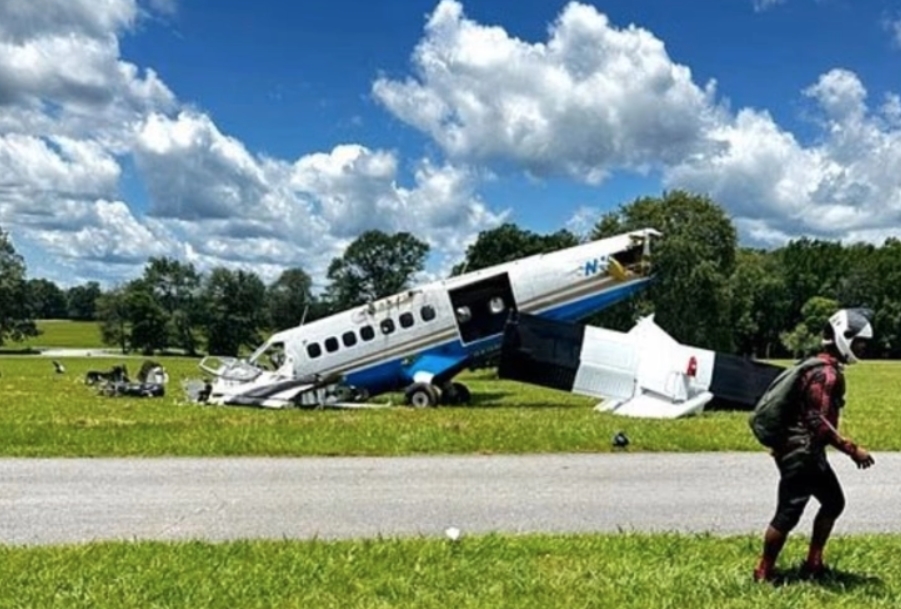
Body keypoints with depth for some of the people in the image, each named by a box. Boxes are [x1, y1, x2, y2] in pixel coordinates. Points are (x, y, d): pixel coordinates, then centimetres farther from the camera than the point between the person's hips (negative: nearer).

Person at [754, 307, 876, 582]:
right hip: (800, 453, -11)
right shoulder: (826, 373, -19)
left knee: (834, 502, 19)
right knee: (788, 514, -4)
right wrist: (852, 450, -22)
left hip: (809, 452, 11)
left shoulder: (828, 369, 13)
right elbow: (818, 422, -25)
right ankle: (764, 572, 8)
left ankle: (813, 563, 26)